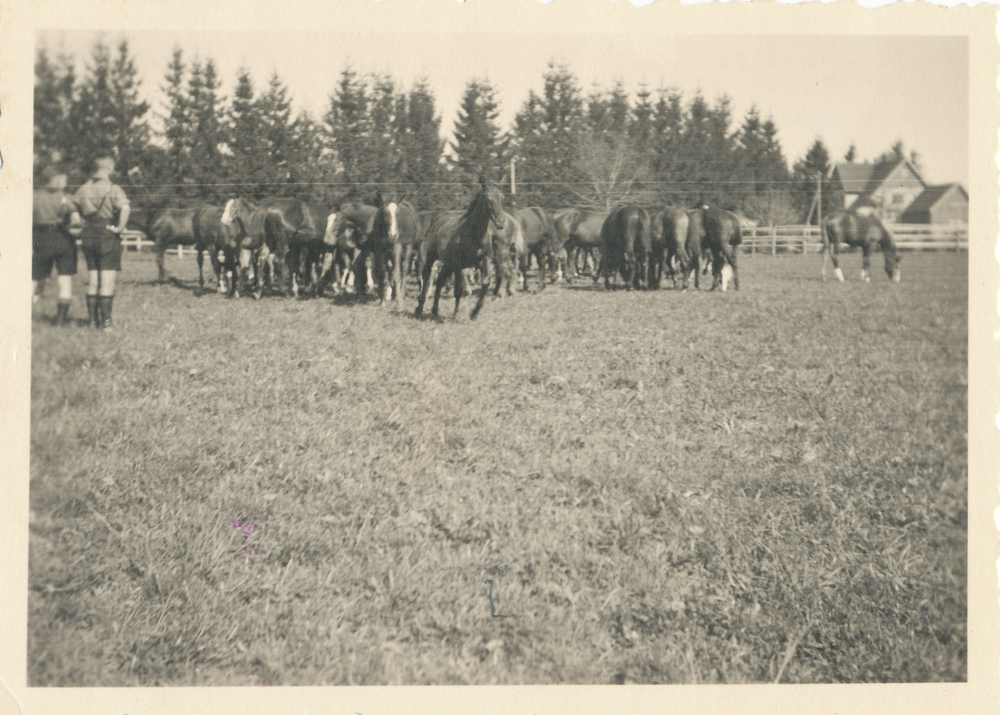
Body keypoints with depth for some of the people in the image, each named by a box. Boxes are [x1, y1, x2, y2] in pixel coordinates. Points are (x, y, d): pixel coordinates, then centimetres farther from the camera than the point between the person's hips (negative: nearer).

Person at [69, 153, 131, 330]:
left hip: (88, 236, 5)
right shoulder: (113, 189, -11)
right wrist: (120, 227, -16)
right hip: (107, 235, -5)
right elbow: (125, 208, -27)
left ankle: (93, 320, 17)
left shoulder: (83, 189, 7)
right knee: (107, 281, 0)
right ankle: (105, 322, -1)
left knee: (92, 281, 14)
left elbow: (73, 211, 4)